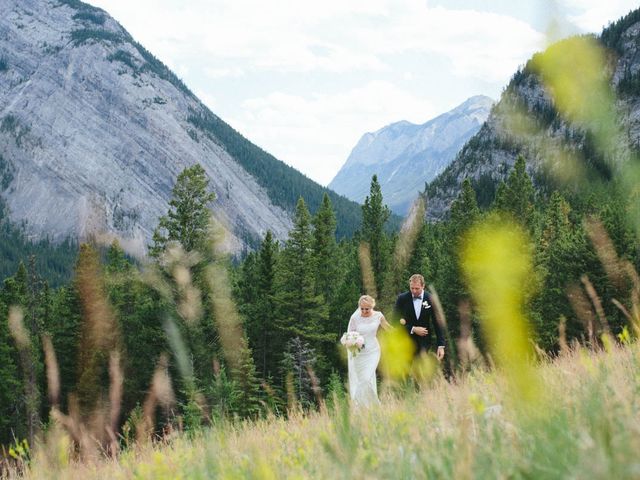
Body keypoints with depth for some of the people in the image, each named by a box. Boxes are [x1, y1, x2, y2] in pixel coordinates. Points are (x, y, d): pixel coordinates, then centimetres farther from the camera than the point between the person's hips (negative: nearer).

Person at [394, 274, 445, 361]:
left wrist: (441, 346, -8)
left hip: (424, 343, 0)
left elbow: (437, 324, -3)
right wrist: (413, 329, -15)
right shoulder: (402, 298, -5)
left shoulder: (431, 300, -4)